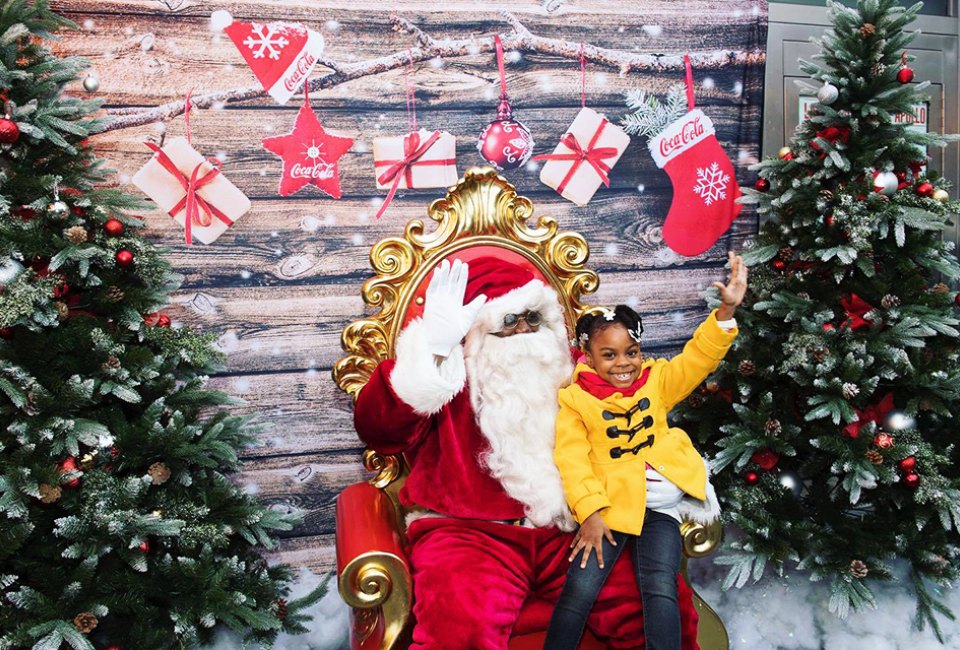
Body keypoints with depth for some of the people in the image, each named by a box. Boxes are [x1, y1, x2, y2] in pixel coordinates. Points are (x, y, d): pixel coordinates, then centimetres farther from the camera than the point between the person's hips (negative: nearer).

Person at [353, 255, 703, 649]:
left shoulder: (562, 372, 16)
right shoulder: (443, 378, 3)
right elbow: (379, 430, -15)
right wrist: (430, 350, -28)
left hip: (565, 529, 4)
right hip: (468, 530, -4)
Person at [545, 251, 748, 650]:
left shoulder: (656, 381, 11)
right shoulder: (575, 400, 1)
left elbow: (699, 356, 1)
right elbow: (573, 460, -7)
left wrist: (726, 310, -13)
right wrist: (589, 512, -18)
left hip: (660, 502, 2)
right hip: (607, 502, -2)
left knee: (661, 590, -16)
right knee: (580, 588, -17)